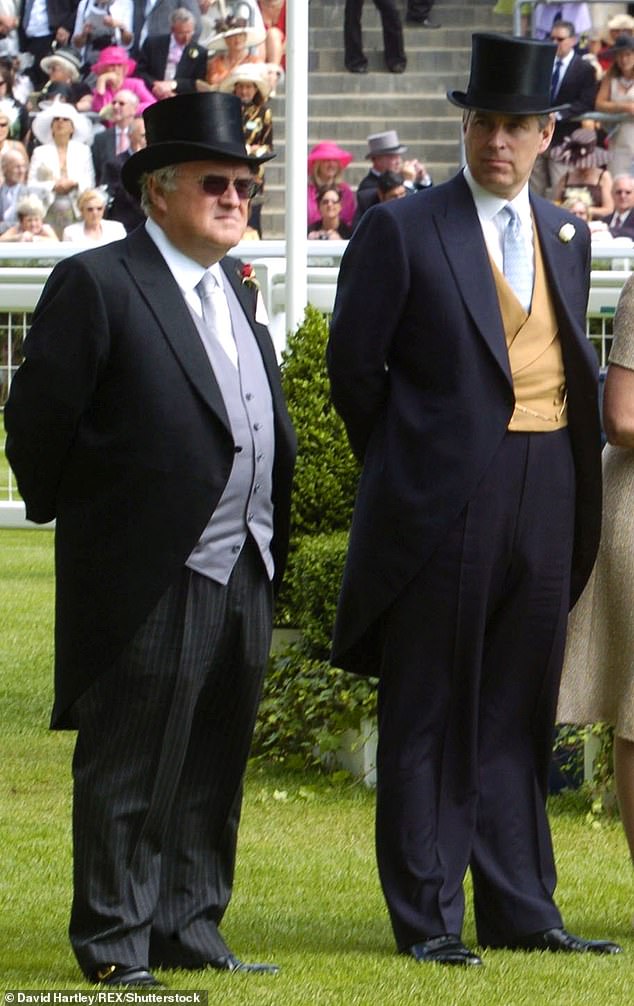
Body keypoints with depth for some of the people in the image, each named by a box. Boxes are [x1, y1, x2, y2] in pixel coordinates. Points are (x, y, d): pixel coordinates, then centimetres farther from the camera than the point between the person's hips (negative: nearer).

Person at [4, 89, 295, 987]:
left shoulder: (238, 288, 16)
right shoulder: (97, 284, -9)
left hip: (244, 574, 8)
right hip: (150, 577, -7)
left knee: (216, 768, 11)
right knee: (132, 769, -1)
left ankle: (190, 929, 19)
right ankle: (114, 943, 5)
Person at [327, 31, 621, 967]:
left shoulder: (566, 235, 12)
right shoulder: (402, 229, -4)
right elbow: (354, 364, -1)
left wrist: (575, 461, 12)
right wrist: (406, 465, 5)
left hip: (545, 498, 5)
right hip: (443, 498, -5)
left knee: (518, 715, 10)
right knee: (429, 717, 0)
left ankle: (520, 909, 15)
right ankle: (426, 918, 3)